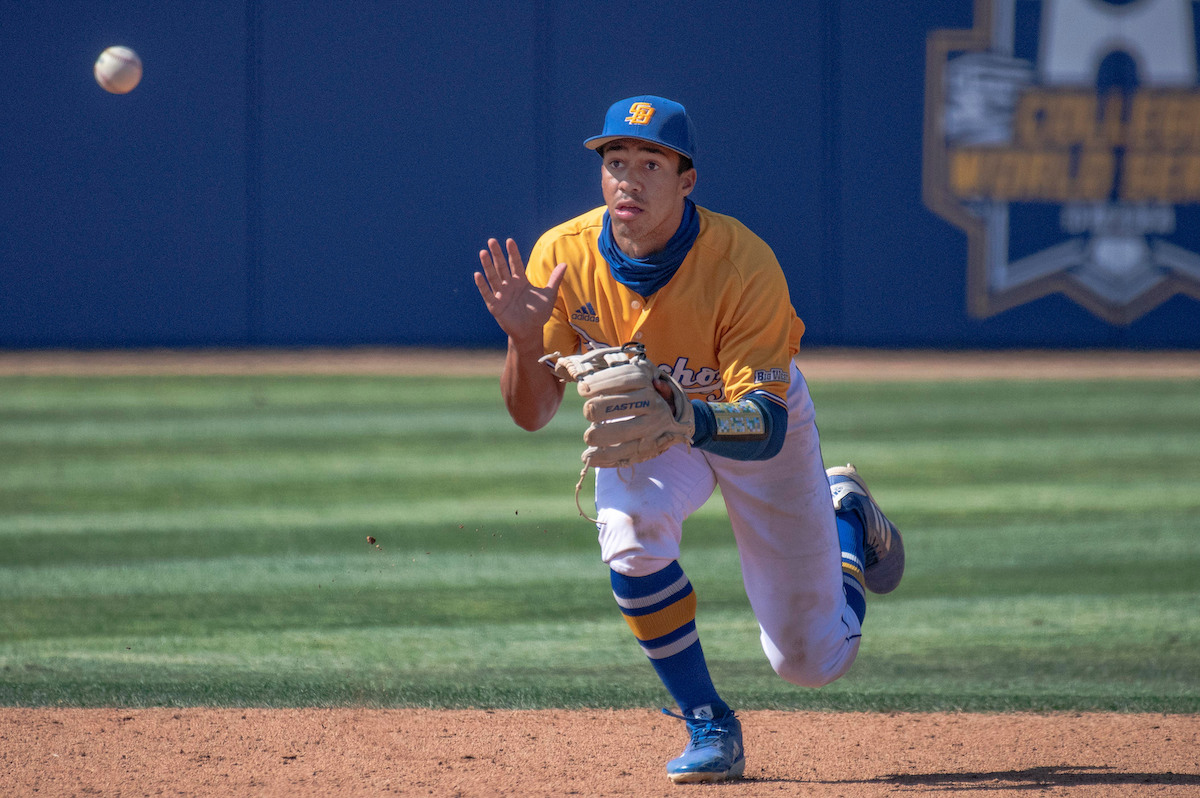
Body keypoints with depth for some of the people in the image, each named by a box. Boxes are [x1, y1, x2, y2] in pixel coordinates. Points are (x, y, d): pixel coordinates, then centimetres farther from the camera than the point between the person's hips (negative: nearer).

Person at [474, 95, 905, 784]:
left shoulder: (744, 264, -36)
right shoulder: (563, 256, -25)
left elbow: (766, 424, -41)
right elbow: (532, 414, -21)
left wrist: (688, 419, -61)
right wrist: (525, 339, -41)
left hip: (758, 414, -2)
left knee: (810, 659, 4)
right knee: (631, 534, -34)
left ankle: (848, 519, 38)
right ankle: (709, 727, -13)